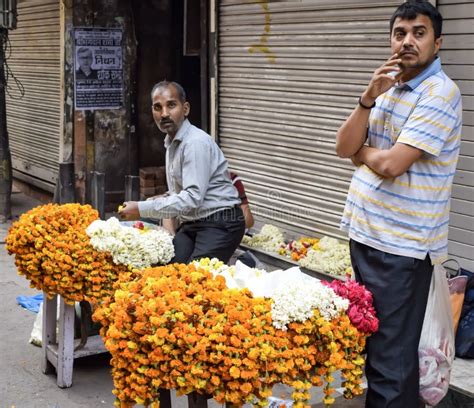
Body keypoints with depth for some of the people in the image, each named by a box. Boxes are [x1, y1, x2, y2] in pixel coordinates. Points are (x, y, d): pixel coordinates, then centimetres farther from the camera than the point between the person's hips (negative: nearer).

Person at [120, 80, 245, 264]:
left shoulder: (196, 143, -17)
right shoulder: (171, 142, 13)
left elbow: (192, 198, -25)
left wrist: (142, 209, -23)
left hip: (219, 224, -8)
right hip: (192, 223, 9)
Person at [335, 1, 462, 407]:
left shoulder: (440, 93, -14)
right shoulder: (387, 86, 11)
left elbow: (390, 164, -21)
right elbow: (344, 148, 2)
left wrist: (361, 151, -1)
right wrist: (369, 97, -12)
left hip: (401, 246, -8)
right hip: (364, 233, 8)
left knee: (391, 357, -1)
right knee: (368, 341, 18)